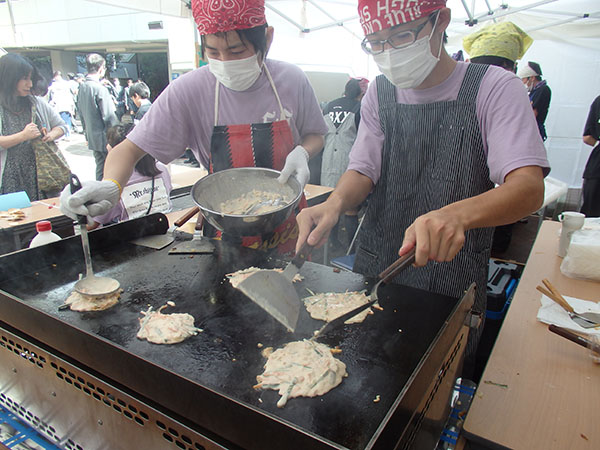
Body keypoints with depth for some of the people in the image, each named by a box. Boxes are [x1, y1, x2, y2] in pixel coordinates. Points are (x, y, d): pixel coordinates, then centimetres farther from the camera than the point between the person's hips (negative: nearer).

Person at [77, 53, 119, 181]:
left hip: (92, 137, 8)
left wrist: (87, 134, 22)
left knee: (100, 168, 18)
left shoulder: (82, 87, 7)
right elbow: (109, 117, -18)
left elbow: (82, 114, 14)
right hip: (105, 138, -8)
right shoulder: (100, 89, -18)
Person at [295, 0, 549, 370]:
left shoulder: (495, 88, -12)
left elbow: (529, 187, -23)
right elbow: (364, 170, 1)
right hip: (376, 269, 4)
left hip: (454, 274, -3)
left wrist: (458, 214, -44)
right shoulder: (380, 93, 2)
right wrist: (334, 204, -22)